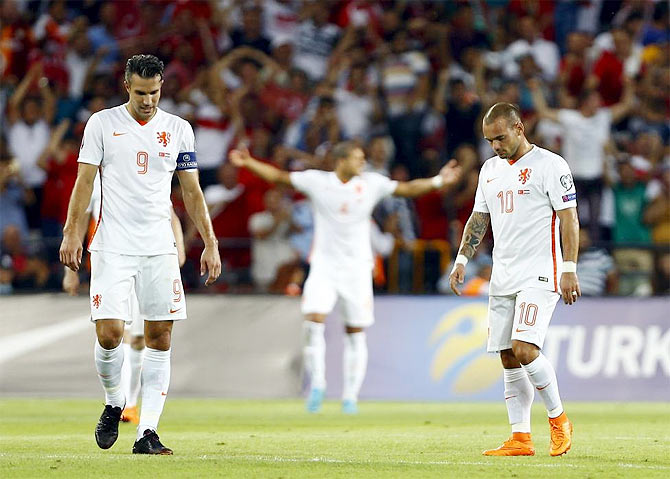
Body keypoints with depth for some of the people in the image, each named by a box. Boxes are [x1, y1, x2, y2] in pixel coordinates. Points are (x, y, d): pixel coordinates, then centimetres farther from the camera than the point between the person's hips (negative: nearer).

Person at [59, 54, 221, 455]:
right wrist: (72, 233, -7)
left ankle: (147, 431, 0)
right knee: (110, 332, -13)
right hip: (113, 246, -2)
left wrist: (210, 244, 5)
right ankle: (114, 403, 15)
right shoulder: (102, 124, 2)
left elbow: (192, 192, 11)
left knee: (160, 338, -3)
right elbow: (85, 182, 3)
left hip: (160, 248, 2)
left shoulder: (179, 129, 8)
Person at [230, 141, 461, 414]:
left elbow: (408, 189, 3)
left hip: (357, 268, 1)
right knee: (314, 319, -19)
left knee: (356, 332, 2)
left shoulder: (371, 183, 1)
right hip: (324, 265, -1)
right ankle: (317, 384, -5)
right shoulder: (316, 181, -1)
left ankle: (350, 397, 10)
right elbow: (279, 176, 4)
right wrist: (248, 164, -3)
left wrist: (438, 182, -9)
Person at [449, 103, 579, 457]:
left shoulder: (549, 165, -7)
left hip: (539, 275, -7)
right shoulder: (490, 169, 15)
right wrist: (462, 260, 10)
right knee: (509, 359, 3)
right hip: (503, 277, 7)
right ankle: (520, 438, 6)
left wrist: (569, 269, -14)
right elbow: (478, 219, 21)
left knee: (524, 350, -18)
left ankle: (559, 419, 0)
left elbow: (569, 219, -9)